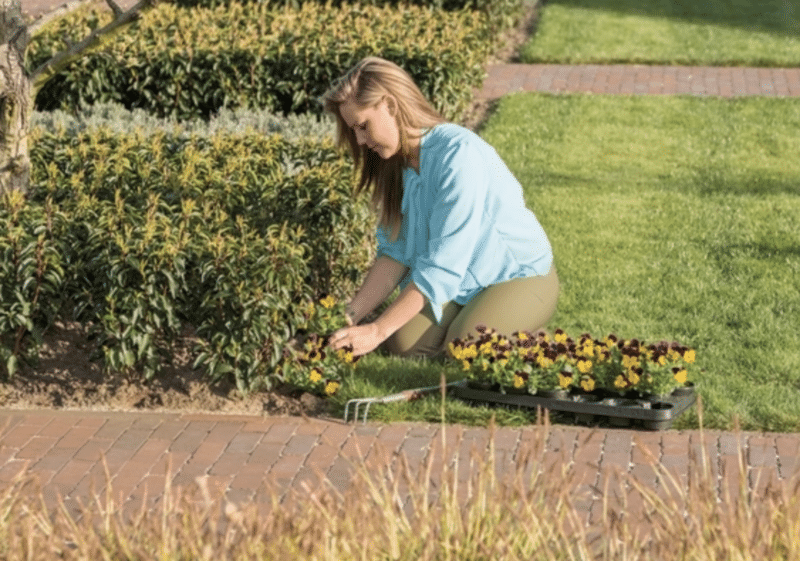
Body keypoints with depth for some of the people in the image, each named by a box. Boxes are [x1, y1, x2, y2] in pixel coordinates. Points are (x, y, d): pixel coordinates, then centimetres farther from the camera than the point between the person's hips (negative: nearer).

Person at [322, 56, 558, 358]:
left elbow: (444, 263, -30)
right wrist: (351, 316, -16)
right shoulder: (398, 164, 1)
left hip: (520, 277, -7)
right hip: (461, 284, 7)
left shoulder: (459, 154, -27)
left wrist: (377, 330, -32)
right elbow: (396, 252, -2)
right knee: (403, 343, -19)